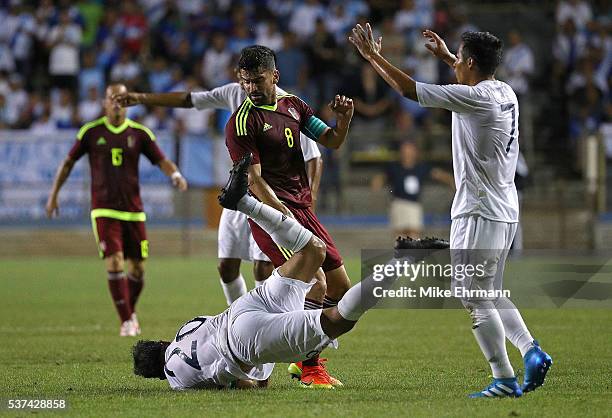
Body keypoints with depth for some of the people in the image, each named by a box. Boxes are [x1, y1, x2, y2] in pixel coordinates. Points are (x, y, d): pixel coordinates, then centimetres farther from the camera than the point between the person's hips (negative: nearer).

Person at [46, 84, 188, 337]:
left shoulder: (139, 133, 3)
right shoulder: (91, 132, 1)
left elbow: (161, 160, 3)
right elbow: (69, 162, 10)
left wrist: (175, 174, -19)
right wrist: (53, 194, 8)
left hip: (133, 210, 2)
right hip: (103, 210, -2)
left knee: (137, 268, 5)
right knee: (114, 263, -16)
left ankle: (131, 311, 31)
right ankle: (126, 321, -9)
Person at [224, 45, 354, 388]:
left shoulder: (292, 105, 12)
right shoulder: (242, 122, -10)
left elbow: (331, 141, 15)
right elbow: (254, 180, -15)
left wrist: (344, 118, -7)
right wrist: (286, 219, -25)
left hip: (302, 209, 8)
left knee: (341, 288, 9)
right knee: (316, 285, -18)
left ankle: (304, 360, 19)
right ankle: (310, 369, -8)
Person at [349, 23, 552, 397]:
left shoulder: (474, 98, -16)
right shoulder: (505, 93, 9)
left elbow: (409, 89, -14)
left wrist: (373, 56, -4)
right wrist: (445, 55, 43)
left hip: (479, 215, -9)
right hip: (505, 212, 9)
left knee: (475, 299, -4)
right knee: (489, 295, 18)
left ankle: (505, 379, -5)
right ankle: (531, 351, 3)